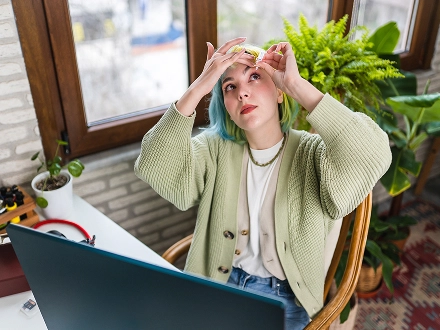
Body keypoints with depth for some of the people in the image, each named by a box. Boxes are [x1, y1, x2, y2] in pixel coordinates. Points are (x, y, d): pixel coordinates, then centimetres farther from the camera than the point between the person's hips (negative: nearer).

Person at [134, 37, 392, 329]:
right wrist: (197, 89, -25)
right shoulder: (216, 149, -3)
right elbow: (154, 169, -18)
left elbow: (373, 157, -32)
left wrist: (297, 84, -30)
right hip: (218, 284, 2)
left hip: (285, 298, -2)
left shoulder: (311, 154, -11)